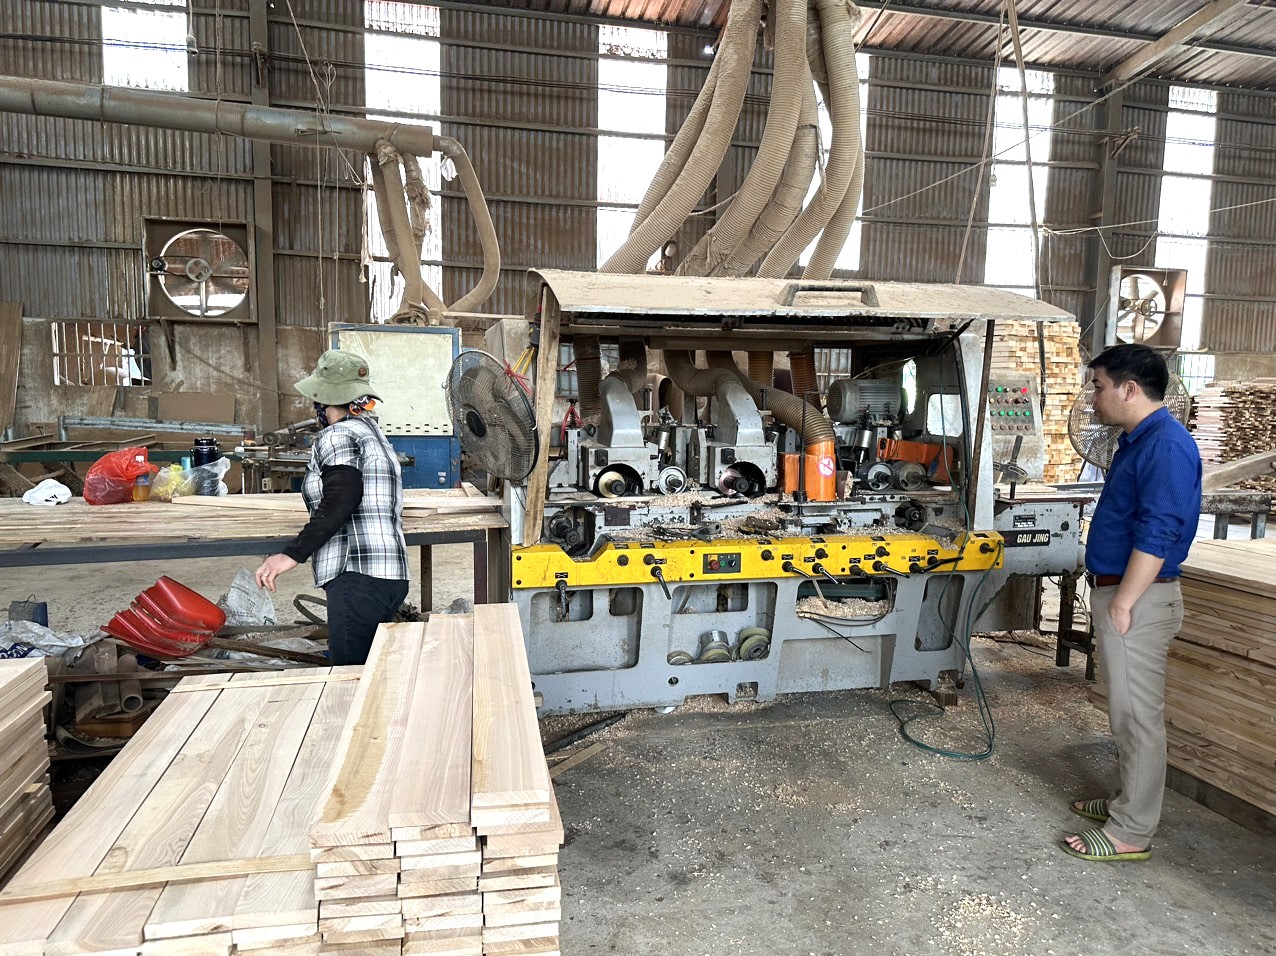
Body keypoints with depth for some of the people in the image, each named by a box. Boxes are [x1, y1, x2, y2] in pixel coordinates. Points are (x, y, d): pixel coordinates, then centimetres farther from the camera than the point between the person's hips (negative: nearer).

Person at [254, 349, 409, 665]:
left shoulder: (337, 436, -5)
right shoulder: (371, 430, 22)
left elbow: (340, 500, -20)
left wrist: (293, 554, -19)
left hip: (358, 577, -10)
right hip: (390, 576, 10)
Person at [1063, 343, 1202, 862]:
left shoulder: (1167, 445, -19)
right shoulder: (1136, 440, 13)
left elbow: (1157, 534, -24)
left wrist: (1123, 602, -22)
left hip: (1136, 598, -10)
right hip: (1116, 590, 10)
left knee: (1136, 714, -1)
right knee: (1126, 710, 19)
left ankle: (1131, 832, 9)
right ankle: (1128, 799, 33)